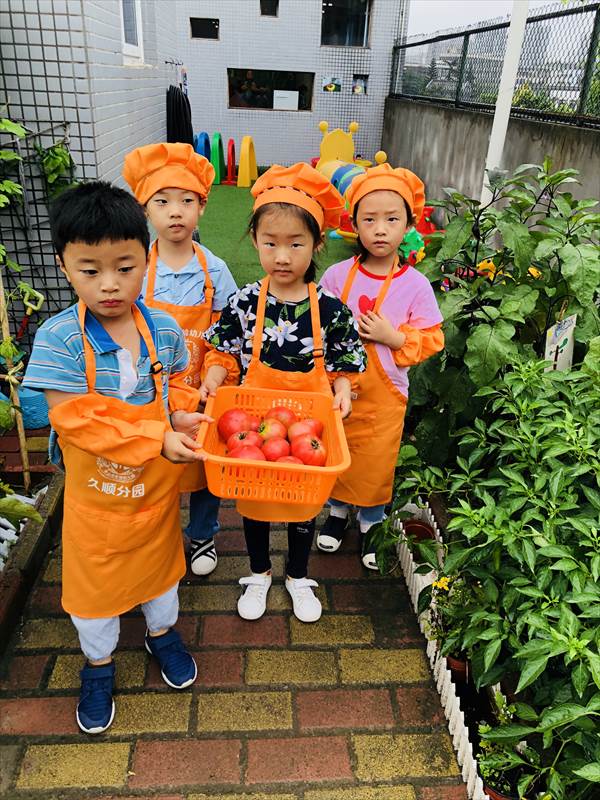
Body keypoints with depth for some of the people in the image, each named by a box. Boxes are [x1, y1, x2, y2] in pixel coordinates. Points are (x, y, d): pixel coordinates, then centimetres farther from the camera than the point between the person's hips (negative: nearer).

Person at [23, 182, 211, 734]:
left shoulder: (164, 329, -12)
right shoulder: (58, 338, -22)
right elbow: (74, 420, -26)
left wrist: (182, 416, -18)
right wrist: (158, 438, -30)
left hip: (157, 484, 3)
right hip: (94, 490, -2)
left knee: (159, 561, 25)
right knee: (94, 581, 19)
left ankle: (162, 632, 54)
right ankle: (99, 663, 47)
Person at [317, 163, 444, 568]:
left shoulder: (416, 285, -8)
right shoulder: (337, 275, -5)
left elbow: (431, 339, -5)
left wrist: (393, 337, -18)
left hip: (384, 393, -1)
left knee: (376, 460, 11)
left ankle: (371, 523, 36)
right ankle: (338, 511, 42)